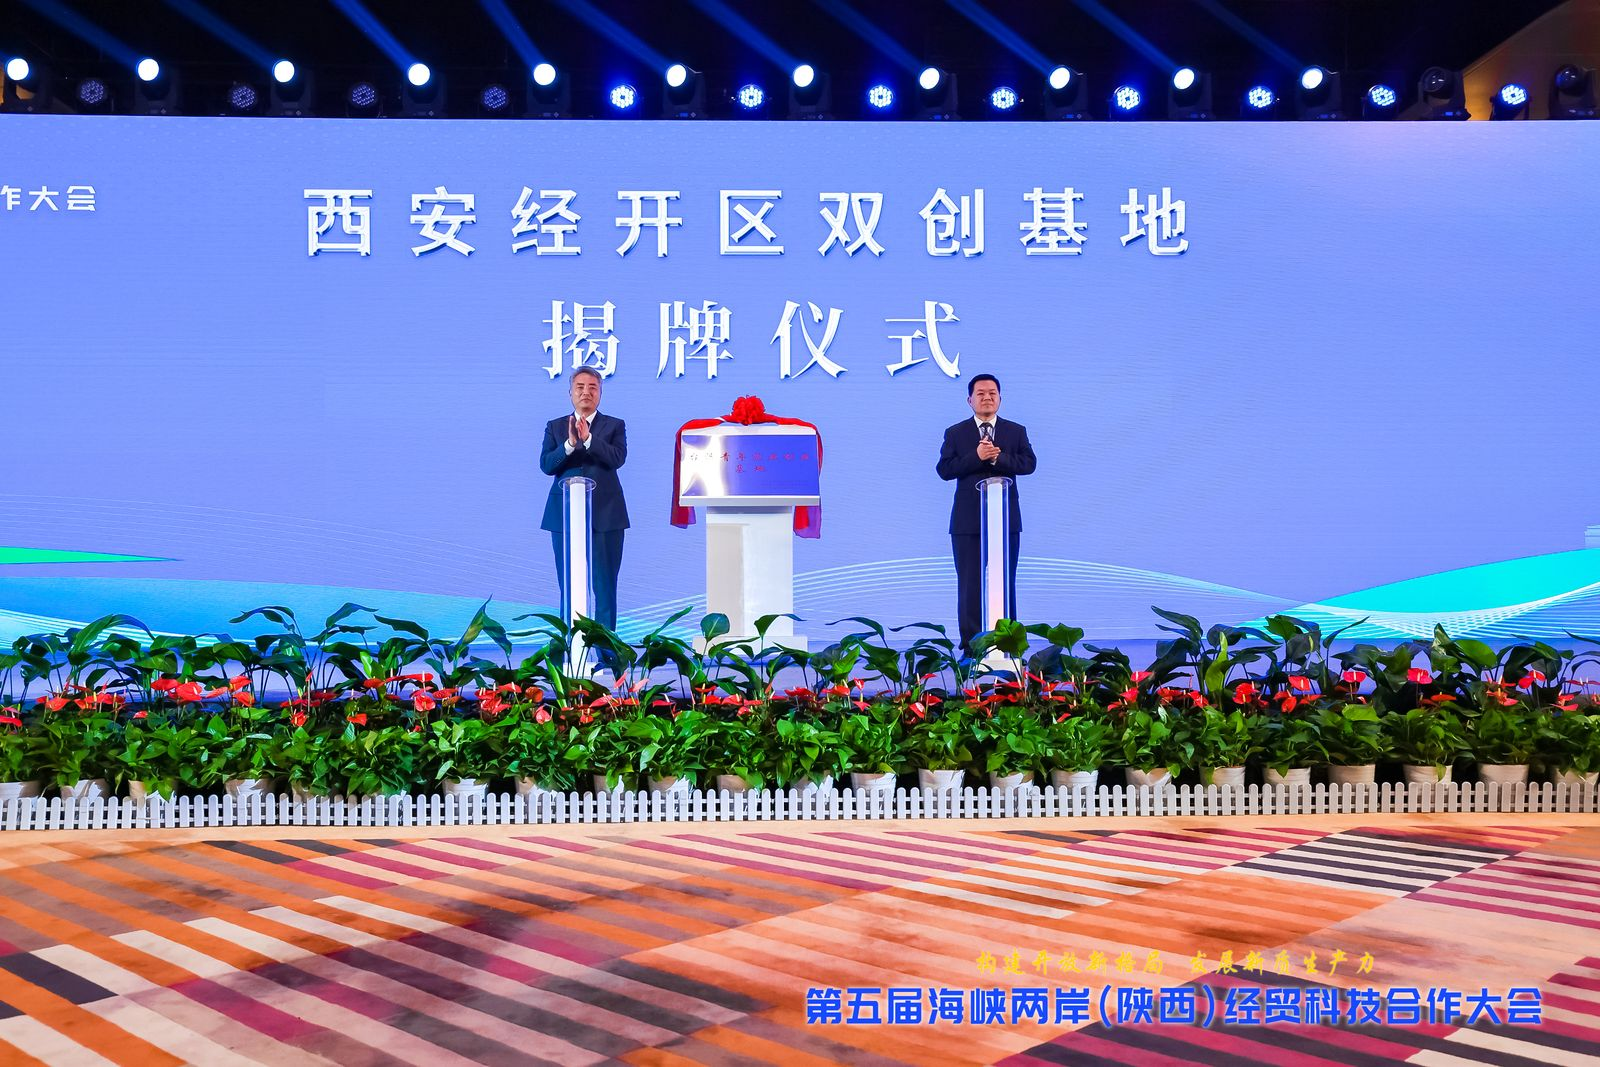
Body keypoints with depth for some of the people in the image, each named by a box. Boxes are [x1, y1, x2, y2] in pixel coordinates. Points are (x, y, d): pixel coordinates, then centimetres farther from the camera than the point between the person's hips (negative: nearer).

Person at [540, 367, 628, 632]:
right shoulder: (555, 427, 11)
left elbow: (618, 458, -11)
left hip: (604, 514, -1)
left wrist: (588, 438, -22)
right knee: (568, 585, 6)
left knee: (605, 585, 0)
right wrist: (569, 444, -18)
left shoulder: (615, 426, 7)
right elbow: (546, 465, -2)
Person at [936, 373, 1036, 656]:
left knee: (1005, 583, 5)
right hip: (968, 521, -1)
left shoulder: (1016, 431, 10)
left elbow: (1029, 463, -3)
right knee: (969, 585, 1)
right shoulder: (955, 433, 7)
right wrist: (976, 457, -18)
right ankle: (971, 644, 6)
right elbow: (945, 469, -5)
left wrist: (998, 457, -17)